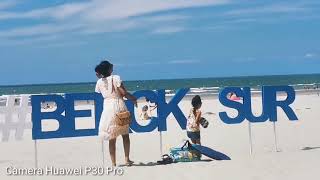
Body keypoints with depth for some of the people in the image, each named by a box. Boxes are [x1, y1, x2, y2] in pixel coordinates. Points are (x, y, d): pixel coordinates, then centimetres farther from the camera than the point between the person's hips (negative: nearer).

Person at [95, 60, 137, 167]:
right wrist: (133, 99, 6)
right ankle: (127, 159, 13)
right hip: (119, 105, -2)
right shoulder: (116, 78, -7)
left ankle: (113, 162, 5)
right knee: (125, 135, 13)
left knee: (112, 138, 6)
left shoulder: (99, 82, 2)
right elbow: (124, 93, -11)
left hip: (107, 107, 2)